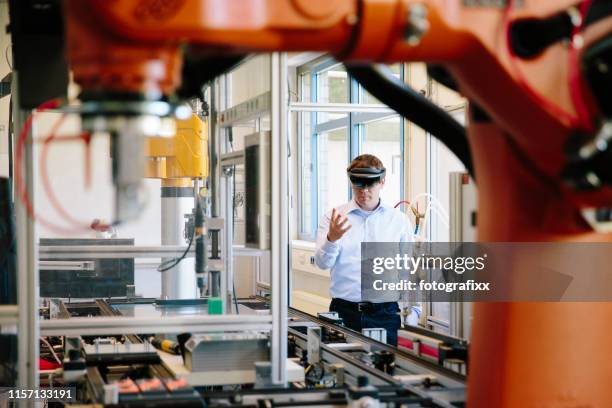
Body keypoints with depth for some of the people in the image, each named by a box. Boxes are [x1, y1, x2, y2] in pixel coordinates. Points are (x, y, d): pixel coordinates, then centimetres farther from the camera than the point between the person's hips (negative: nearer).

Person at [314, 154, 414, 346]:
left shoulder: (399, 220, 7)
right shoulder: (334, 217, 5)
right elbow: (323, 263, -5)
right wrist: (332, 239, -25)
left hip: (385, 314, 1)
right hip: (344, 312, 0)